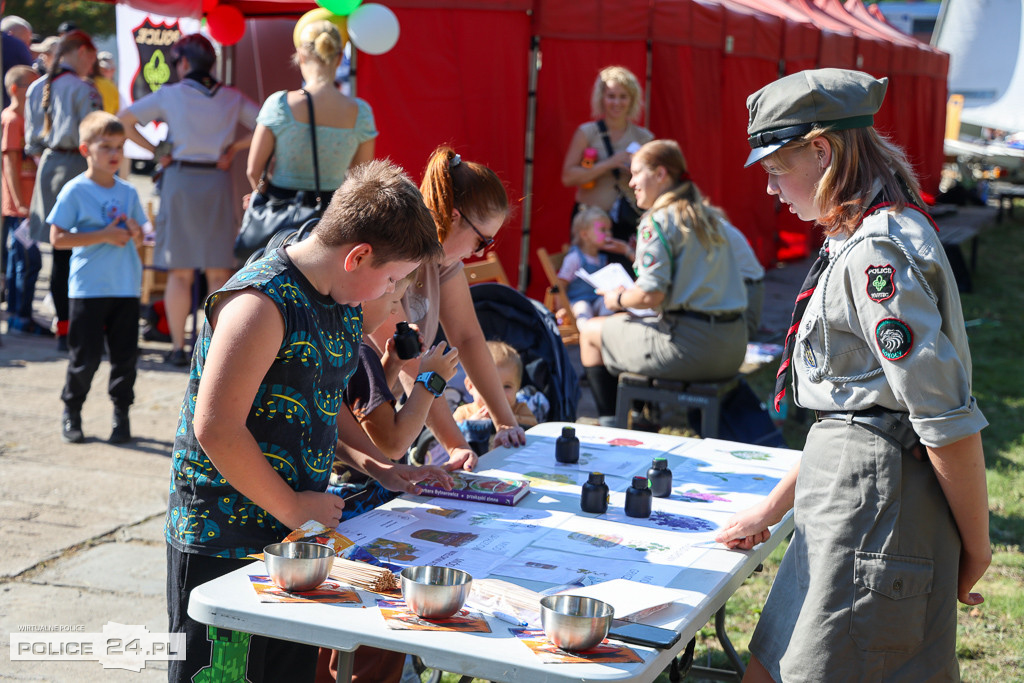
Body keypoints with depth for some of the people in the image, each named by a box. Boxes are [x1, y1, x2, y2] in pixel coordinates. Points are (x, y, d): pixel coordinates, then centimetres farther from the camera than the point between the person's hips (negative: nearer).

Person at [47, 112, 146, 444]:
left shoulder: (128, 192, 10)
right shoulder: (75, 191, -5)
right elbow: (57, 238, -10)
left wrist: (134, 233, -7)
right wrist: (105, 235, -17)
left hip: (127, 287, 4)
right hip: (88, 288, -4)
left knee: (125, 354, 5)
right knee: (86, 356, 0)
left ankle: (121, 414, 18)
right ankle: (71, 412, 20)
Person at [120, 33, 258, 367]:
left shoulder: (170, 94, 0)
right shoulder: (233, 98, 4)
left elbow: (124, 119, 1)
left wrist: (153, 149, 6)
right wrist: (234, 147, 4)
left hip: (181, 179, -1)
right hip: (218, 181, 1)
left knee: (180, 272, 5)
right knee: (219, 272, 5)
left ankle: (178, 347, 6)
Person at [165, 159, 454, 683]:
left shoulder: (345, 304, 8)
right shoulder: (263, 304, -21)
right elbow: (215, 429, -24)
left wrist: (380, 468, 8)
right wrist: (293, 509, -16)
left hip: (295, 536, 9)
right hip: (223, 546, -8)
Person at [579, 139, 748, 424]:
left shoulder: (657, 221, -10)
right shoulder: (706, 217, 15)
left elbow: (651, 295, -18)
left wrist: (618, 299, 3)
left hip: (691, 345, -9)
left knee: (591, 332, 10)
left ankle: (611, 424, 11)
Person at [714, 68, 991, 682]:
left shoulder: (876, 251, -18)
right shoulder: (860, 241, 15)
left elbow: (949, 420, -21)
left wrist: (976, 548, -10)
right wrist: (773, 507, 22)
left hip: (876, 504, -10)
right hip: (843, 501, 10)